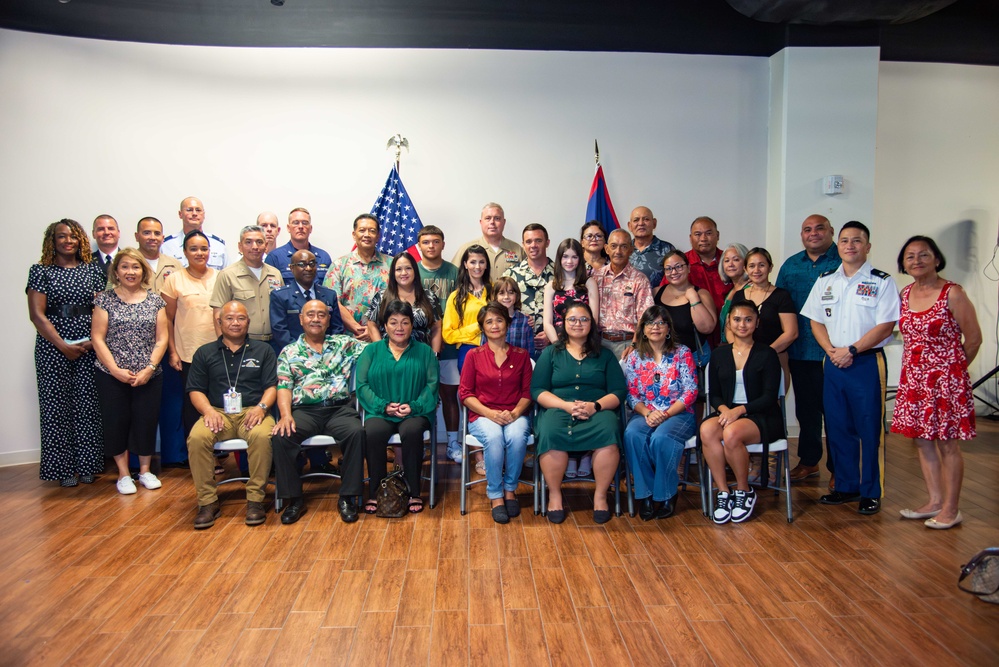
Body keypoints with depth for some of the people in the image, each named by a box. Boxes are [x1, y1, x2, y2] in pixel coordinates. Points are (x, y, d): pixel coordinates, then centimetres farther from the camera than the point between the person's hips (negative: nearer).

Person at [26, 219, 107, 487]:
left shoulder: (93, 269, 9)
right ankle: (64, 468, 11)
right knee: (56, 405, 2)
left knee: (88, 405, 2)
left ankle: (87, 465, 13)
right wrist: (64, 346, -11)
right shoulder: (41, 271, 3)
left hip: (89, 347, 2)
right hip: (53, 348, -1)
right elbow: (37, 314, -4)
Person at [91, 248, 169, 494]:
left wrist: (150, 368, -9)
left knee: (146, 422, 4)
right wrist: (116, 370, -12)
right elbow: (97, 338, -3)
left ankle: (145, 470, 22)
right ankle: (123, 474, 19)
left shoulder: (155, 300, 5)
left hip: (149, 377, 1)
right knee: (116, 422, 4)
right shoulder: (105, 300, 1)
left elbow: (161, 339, 2)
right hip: (112, 376, -1)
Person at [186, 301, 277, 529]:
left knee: (262, 436, -35)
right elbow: (195, 390, 11)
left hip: (252, 412, -1)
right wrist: (208, 410, -10)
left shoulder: (263, 350, 15)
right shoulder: (205, 353, 17)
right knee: (197, 438, -31)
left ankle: (255, 499, -23)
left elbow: (272, 386, 7)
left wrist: (261, 407, -13)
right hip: (218, 413, 1)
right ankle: (207, 502, -19)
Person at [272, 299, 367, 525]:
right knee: (280, 437, -28)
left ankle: (347, 497, -17)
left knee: (356, 432, -31)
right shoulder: (289, 352, 15)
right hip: (304, 411, 0)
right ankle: (294, 499, -11)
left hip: (339, 408, 0)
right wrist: (285, 415, -12)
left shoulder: (344, 343, 16)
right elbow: (284, 387, 3)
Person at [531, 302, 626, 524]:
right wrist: (566, 405, -12)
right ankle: (554, 495, -17)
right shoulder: (551, 353, 16)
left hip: (598, 411, 1)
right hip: (557, 409, 0)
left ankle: (600, 495, -17)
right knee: (550, 433, -36)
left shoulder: (605, 355, 18)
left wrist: (595, 406, -13)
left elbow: (618, 392, 8)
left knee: (609, 432, -35)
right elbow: (537, 390, 5)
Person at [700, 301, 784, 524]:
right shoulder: (719, 355, 12)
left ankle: (745, 491, -9)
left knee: (731, 433, -35)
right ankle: (723, 492, -20)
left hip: (762, 418, -3)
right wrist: (724, 409, -12)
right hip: (727, 413, 3)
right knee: (707, 429, -31)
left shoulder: (767, 354, 1)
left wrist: (739, 410, -19)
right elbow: (714, 394, 11)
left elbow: (770, 397, -5)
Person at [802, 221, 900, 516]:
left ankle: (871, 492, 11)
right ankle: (846, 486, 23)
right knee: (837, 427, 10)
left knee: (869, 428, 0)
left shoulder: (882, 282, -3)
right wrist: (830, 350, -6)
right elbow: (816, 321, 11)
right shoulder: (825, 281, 11)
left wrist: (851, 350, -15)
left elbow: (885, 325, -10)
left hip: (868, 362, -4)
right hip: (833, 362, 5)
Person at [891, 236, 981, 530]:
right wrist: (917, 365, 9)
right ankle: (934, 501, 25)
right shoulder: (905, 294, 7)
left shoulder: (952, 294, -11)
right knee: (921, 440, 12)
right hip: (913, 378, 6)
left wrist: (953, 368, 5)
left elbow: (974, 338, -5)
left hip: (945, 378, -6)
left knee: (947, 444, 1)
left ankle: (951, 509, 13)